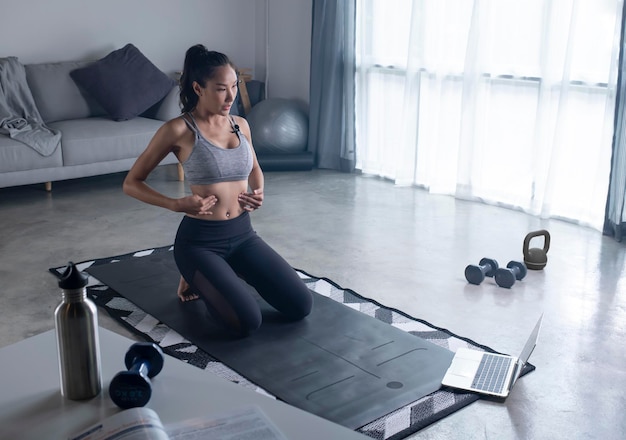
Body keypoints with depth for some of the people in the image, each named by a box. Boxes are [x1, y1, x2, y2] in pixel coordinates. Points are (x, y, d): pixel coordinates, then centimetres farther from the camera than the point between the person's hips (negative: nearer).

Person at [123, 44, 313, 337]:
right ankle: (197, 278, 10)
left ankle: (227, 274, 21)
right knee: (247, 323, -21)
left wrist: (258, 192, 1)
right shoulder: (178, 130, -12)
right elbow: (131, 183, -6)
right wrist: (177, 204, -20)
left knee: (300, 306, -2)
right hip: (199, 240, -5)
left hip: (242, 234, 6)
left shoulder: (240, 125, 5)